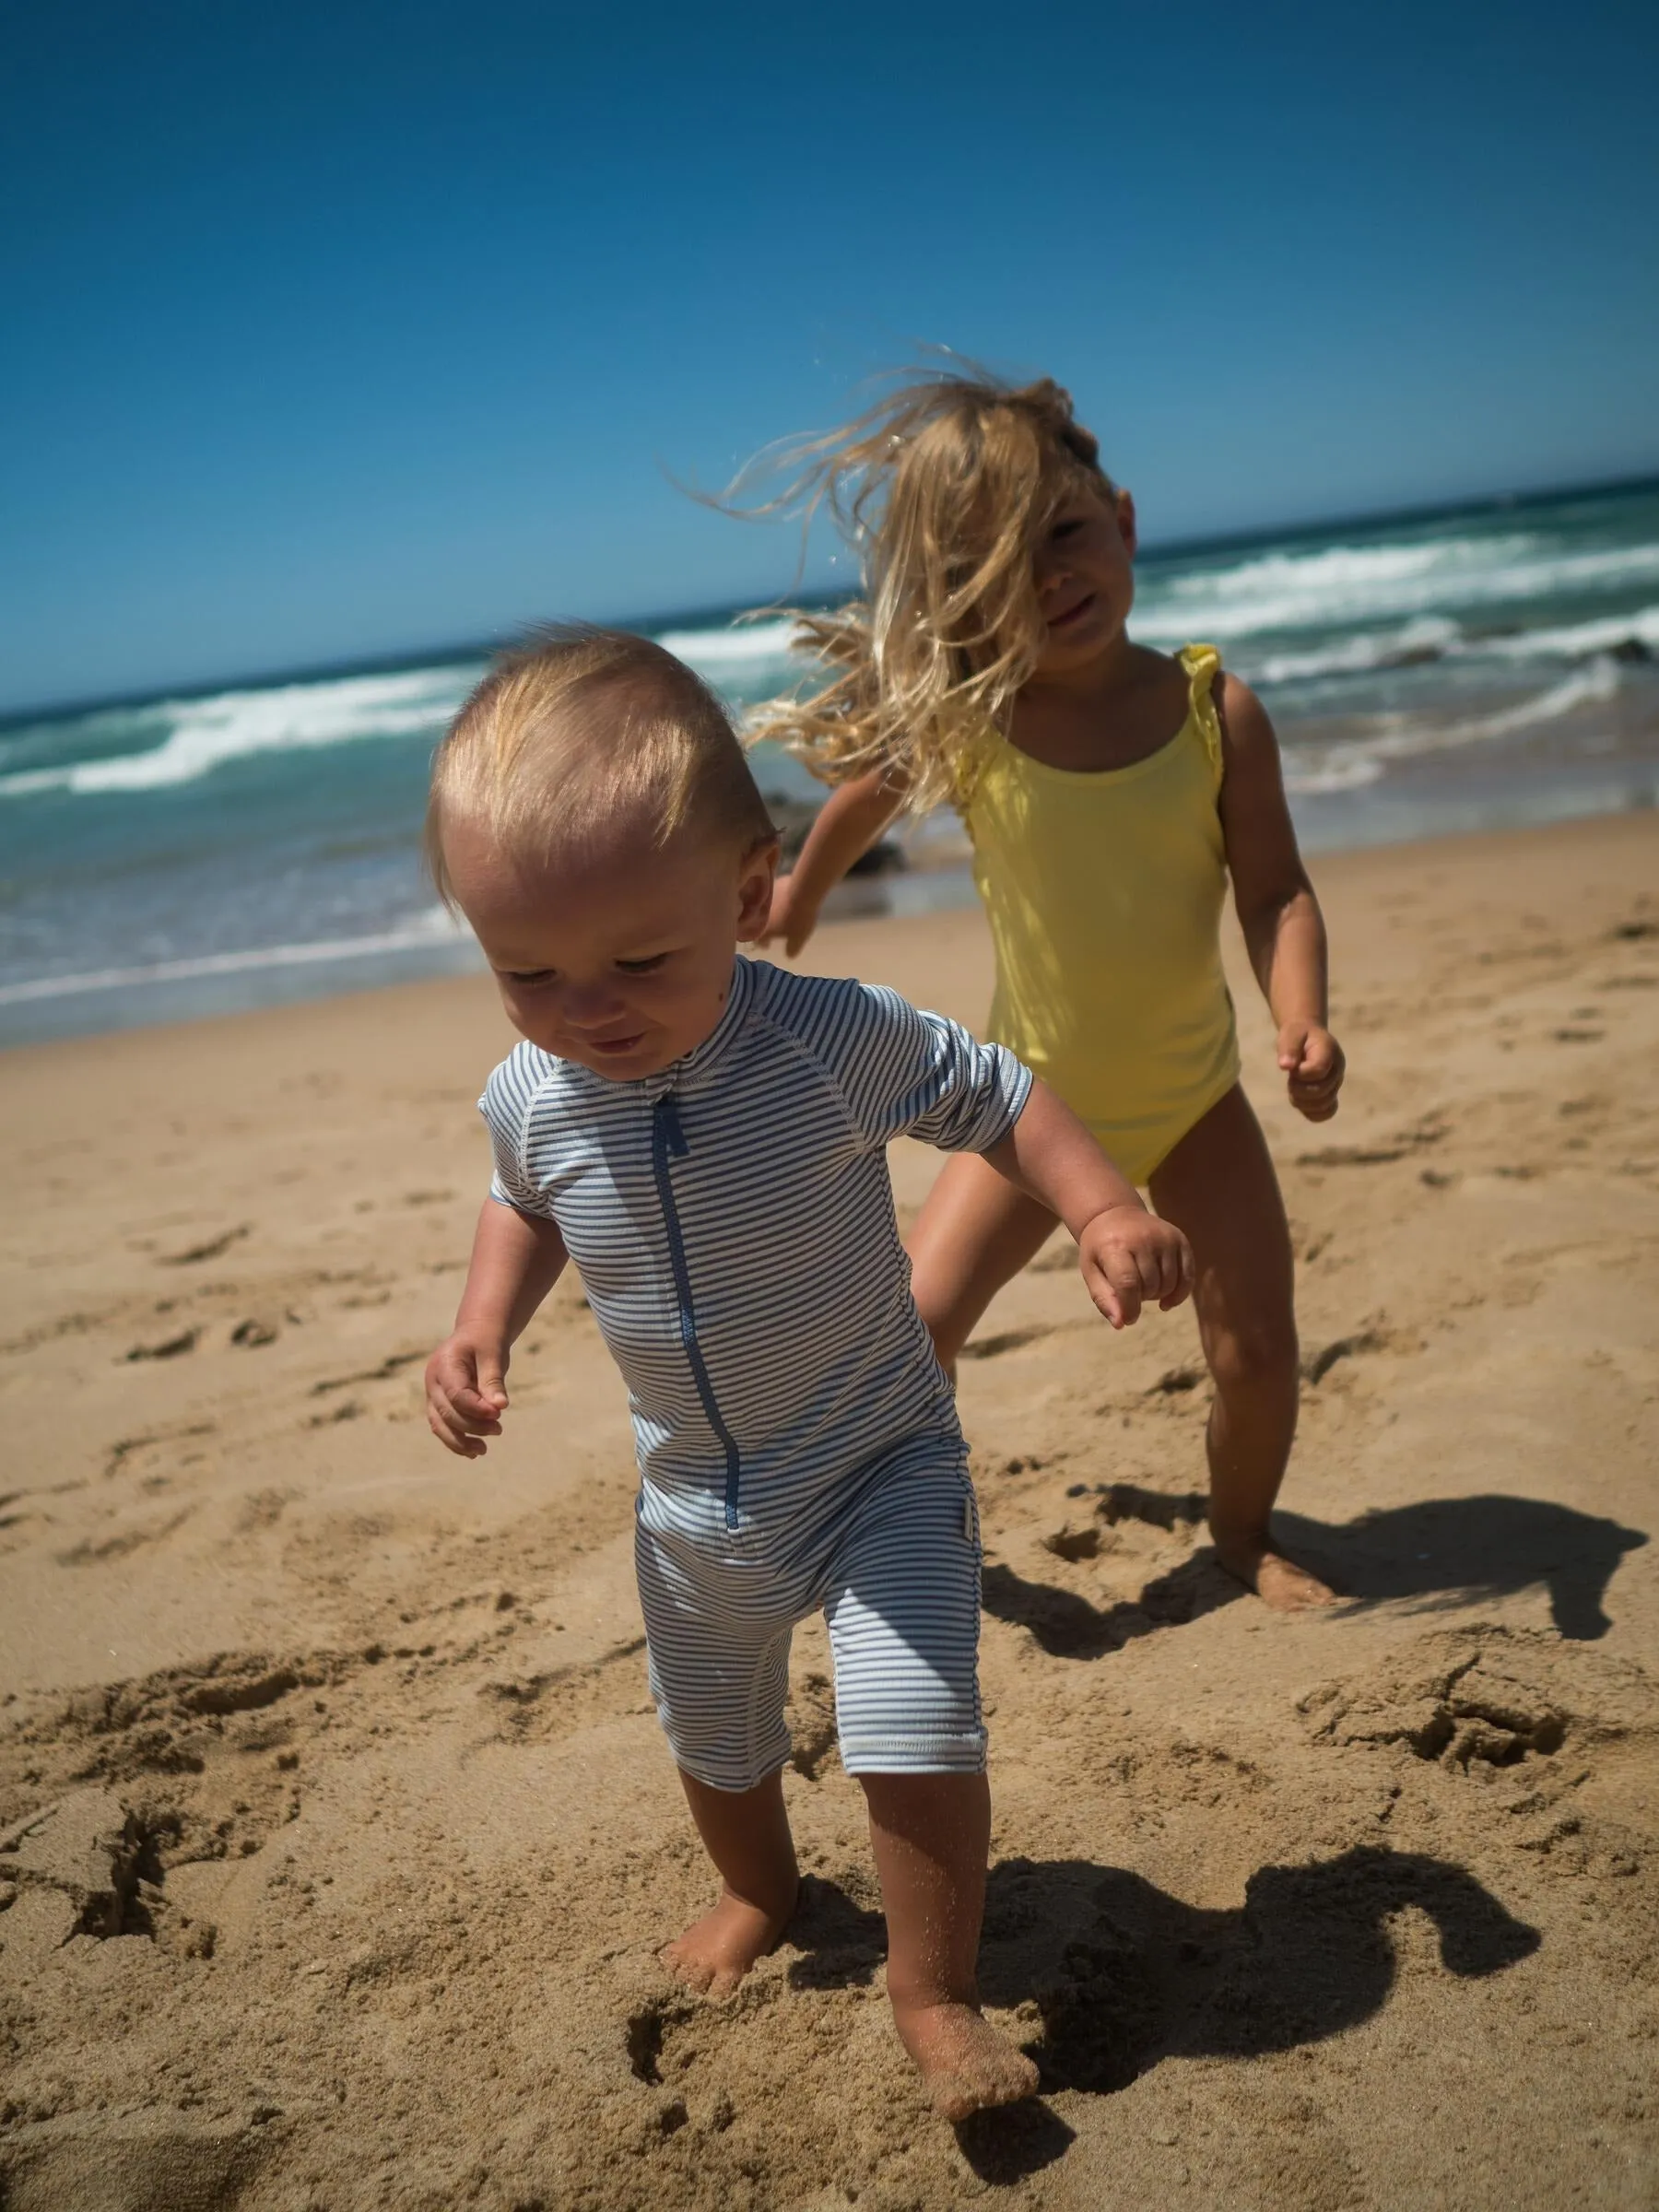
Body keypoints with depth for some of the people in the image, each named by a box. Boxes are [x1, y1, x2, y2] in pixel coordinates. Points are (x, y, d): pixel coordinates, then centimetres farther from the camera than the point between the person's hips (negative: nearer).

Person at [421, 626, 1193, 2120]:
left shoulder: (838, 1044, -29)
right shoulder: (530, 1099, -17)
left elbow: (997, 1099, -13)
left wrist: (1106, 1212, -28)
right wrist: (484, 1325, -10)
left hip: (883, 1470, -4)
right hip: (695, 1506, 5)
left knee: (920, 1737, -14)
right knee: (712, 1740, 25)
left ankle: (934, 1991, 17)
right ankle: (760, 1894, 59)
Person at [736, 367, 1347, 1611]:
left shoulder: (1216, 710, -14)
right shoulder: (956, 727, -17)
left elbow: (1276, 892, -11)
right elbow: (862, 796, 4)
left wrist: (1303, 1019, -29)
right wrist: (802, 892, 22)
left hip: (1193, 1098, 1)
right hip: (1035, 1100, -1)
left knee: (1257, 1354, 2)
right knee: (916, 1331, -10)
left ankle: (1244, 1535, 34)